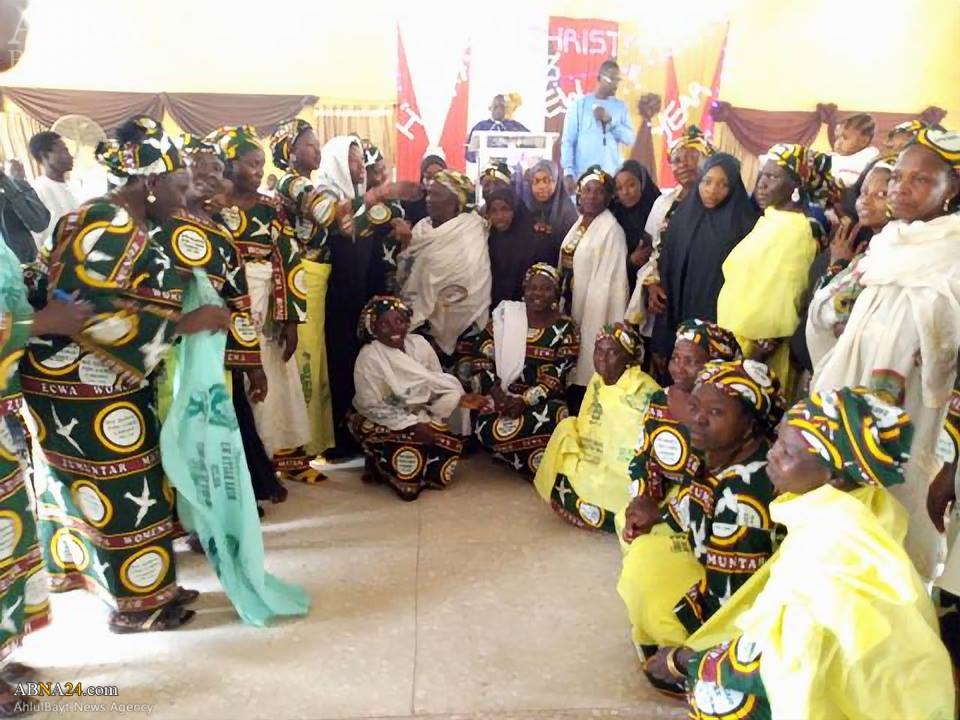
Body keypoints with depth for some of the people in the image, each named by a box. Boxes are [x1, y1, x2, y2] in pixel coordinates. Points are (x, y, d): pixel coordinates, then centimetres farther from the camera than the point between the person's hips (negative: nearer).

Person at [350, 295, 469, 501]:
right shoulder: (369, 356, -18)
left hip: (419, 416, 5)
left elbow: (440, 384, 0)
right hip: (381, 421, -5)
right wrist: (412, 425, -23)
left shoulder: (419, 343, -4)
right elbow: (371, 406, -18)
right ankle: (381, 468, 4)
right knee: (411, 450, -28)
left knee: (450, 444, -15)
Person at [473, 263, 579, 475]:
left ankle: (537, 467, -2)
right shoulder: (504, 316, 4)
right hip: (503, 395, 2)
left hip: (544, 400, -1)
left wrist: (526, 400, -20)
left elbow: (557, 376, -8)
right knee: (488, 427, -28)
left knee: (541, 426, -34)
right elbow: (482, 358, 1)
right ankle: (530, 465, -1)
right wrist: (497, 394, -13)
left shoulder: (565, 328, 0)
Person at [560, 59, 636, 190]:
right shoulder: (579, 104, 3)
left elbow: (630, 139, 6)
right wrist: (568, 172, -11)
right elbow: (567, 141, -1)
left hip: (613, 176, 3)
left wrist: (610, 120, -7)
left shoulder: (621, 106, 13)